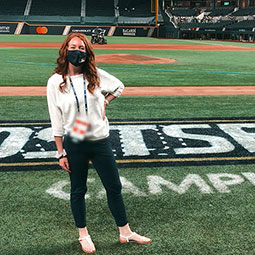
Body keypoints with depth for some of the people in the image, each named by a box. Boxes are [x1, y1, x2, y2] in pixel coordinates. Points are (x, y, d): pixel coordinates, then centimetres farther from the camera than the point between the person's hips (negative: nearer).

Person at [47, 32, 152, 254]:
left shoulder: (96, 75, -1)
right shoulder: (56, 82, -5)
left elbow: (119, 86, 19)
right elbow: (56, 122, -3)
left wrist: (104, 102, 4)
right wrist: (61, 153, -3)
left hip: (101, 142, 2)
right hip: (74, 144, -2)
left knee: (114, 187, 9)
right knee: (78, 190, 11)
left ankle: (125, 233, 26)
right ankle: (83, 235, 31)